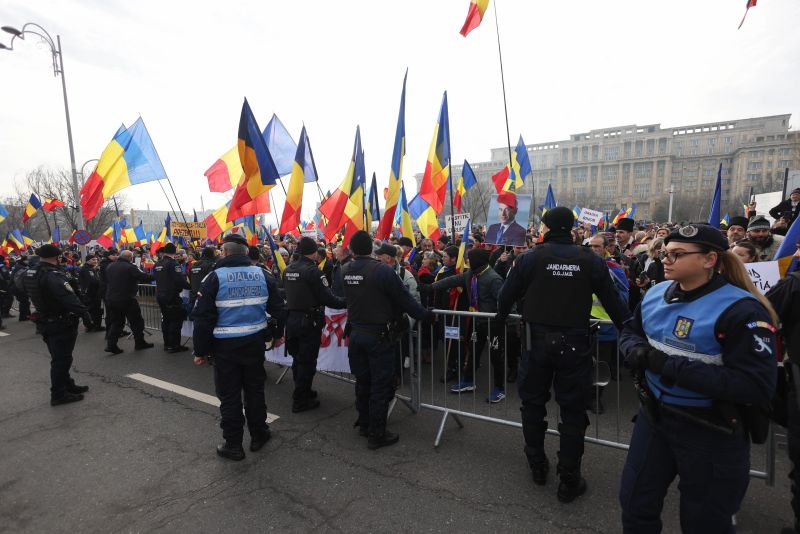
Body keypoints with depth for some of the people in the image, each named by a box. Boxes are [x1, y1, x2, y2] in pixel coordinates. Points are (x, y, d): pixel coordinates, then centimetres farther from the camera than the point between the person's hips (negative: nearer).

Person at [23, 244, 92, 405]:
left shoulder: (29, 273, 3)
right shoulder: (53, 275, -26)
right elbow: (69, 298, -31)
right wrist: (84, 312, -21)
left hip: (44, 322, 9)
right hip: (61, 324, -9)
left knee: (60, 357, 21)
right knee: (61, 359, 2)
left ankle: (67, 385, 35)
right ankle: (58, 395, 11)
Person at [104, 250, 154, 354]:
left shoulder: (109, 267, 8)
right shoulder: (130, 267, -16)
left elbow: (106, 282, 19)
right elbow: (143, 278, -17)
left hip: (111, 299, 7)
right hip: (127, 299, -7)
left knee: (116, 322, 15)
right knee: (136, 321, 6)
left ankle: (111, 344, 8)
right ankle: (140, 343, 13)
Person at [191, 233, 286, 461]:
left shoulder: (215, 277, -9)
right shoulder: (261, 274, 1)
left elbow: (203, 317, -11)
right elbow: (278, 308, 7)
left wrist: (201, 350, -2)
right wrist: (277, 334, 21)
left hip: (225, 346, -3)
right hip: (255, 342, 3)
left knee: (229, 395, 9)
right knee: (254, 390, 18)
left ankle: (233, 445, 20)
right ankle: (259, 435, 31)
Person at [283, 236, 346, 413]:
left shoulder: (288, 269, 5)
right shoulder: (313, 271, -18)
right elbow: (326, 297, -19)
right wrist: (344, 302, -4)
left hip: (292, 318, 8)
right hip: (309, 321, -7)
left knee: (298, 358, 19)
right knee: (307, 361, 3)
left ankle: (303, 391, 35)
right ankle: (300, 401, 12)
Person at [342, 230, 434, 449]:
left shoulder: (345, 271, -1)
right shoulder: (383, 270, -19)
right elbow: (404, 299, -14)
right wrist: (426, 315, -2)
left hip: (356, 334, 6)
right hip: (378, 335, -6)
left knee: (362, 381, 19)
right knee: (380, 385, 5)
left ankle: (364, 423, 34)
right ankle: (377, 434, 15)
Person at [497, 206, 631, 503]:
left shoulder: (530, 258, -7)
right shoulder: (591, 260, -3)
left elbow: (507, 294, 2)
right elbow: (612, 301, 2)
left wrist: (500, 318, 20)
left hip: (537, 342, 0)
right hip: (575, 343, 1)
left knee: (533, 403, 17)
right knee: (573, 410, 11)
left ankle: (537, 466, 31)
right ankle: (569, 480, 19)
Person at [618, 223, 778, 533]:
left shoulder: (741, 309, -22)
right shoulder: (655, 295, -2)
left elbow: (757, 387, -27)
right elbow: (630, 331, 13)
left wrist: (672, 366, -30)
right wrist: (636, 350, -11)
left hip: (711, 433, -5)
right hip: (654, 416, 6)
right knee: (636, 506, 21)